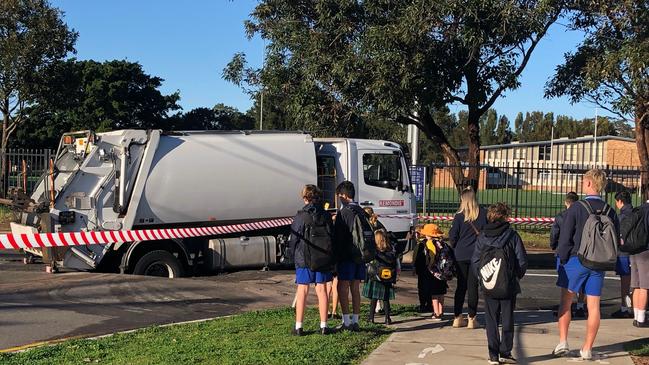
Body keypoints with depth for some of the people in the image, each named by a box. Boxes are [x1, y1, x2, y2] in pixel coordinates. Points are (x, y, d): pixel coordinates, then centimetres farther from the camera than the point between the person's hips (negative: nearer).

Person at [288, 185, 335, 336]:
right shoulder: (326, 216, 1)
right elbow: (332, 238, 5)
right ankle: (323, 326, 11)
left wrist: (293, 257, 8)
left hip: (304, 259, -3)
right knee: (322, 290, 8)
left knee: (302, 292, 3)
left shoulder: (300, 217, -9)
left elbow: (294, 240, -6)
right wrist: (331, 259, 12)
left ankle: (298, 327, 6)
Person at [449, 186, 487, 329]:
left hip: (461, 256, 0)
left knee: (461, 286, 11)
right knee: (473, 286, 5)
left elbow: (452, 236, -5)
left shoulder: (459, 216, -8)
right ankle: (472, 319, 7)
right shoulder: (483, 214, -5)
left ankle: (458, 318, 15)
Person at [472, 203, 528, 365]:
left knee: (491, 320, 9)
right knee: (507, 319, 10)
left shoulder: (482, 236, -1)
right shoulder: (512, 235, -8)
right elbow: (522, 260, -8)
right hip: (509, 286, -2)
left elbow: (475, 260, -2)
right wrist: (517, 276, 8)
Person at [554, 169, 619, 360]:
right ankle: (587, 349, 11)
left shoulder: (576, 208, -11)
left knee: (565, 302, 10)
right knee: (593, 306, 7)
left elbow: (564, 238, -12)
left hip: (576, 260, -3)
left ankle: (562, 343, 8)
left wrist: (563, 259, 1)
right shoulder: (610, 212, 2)